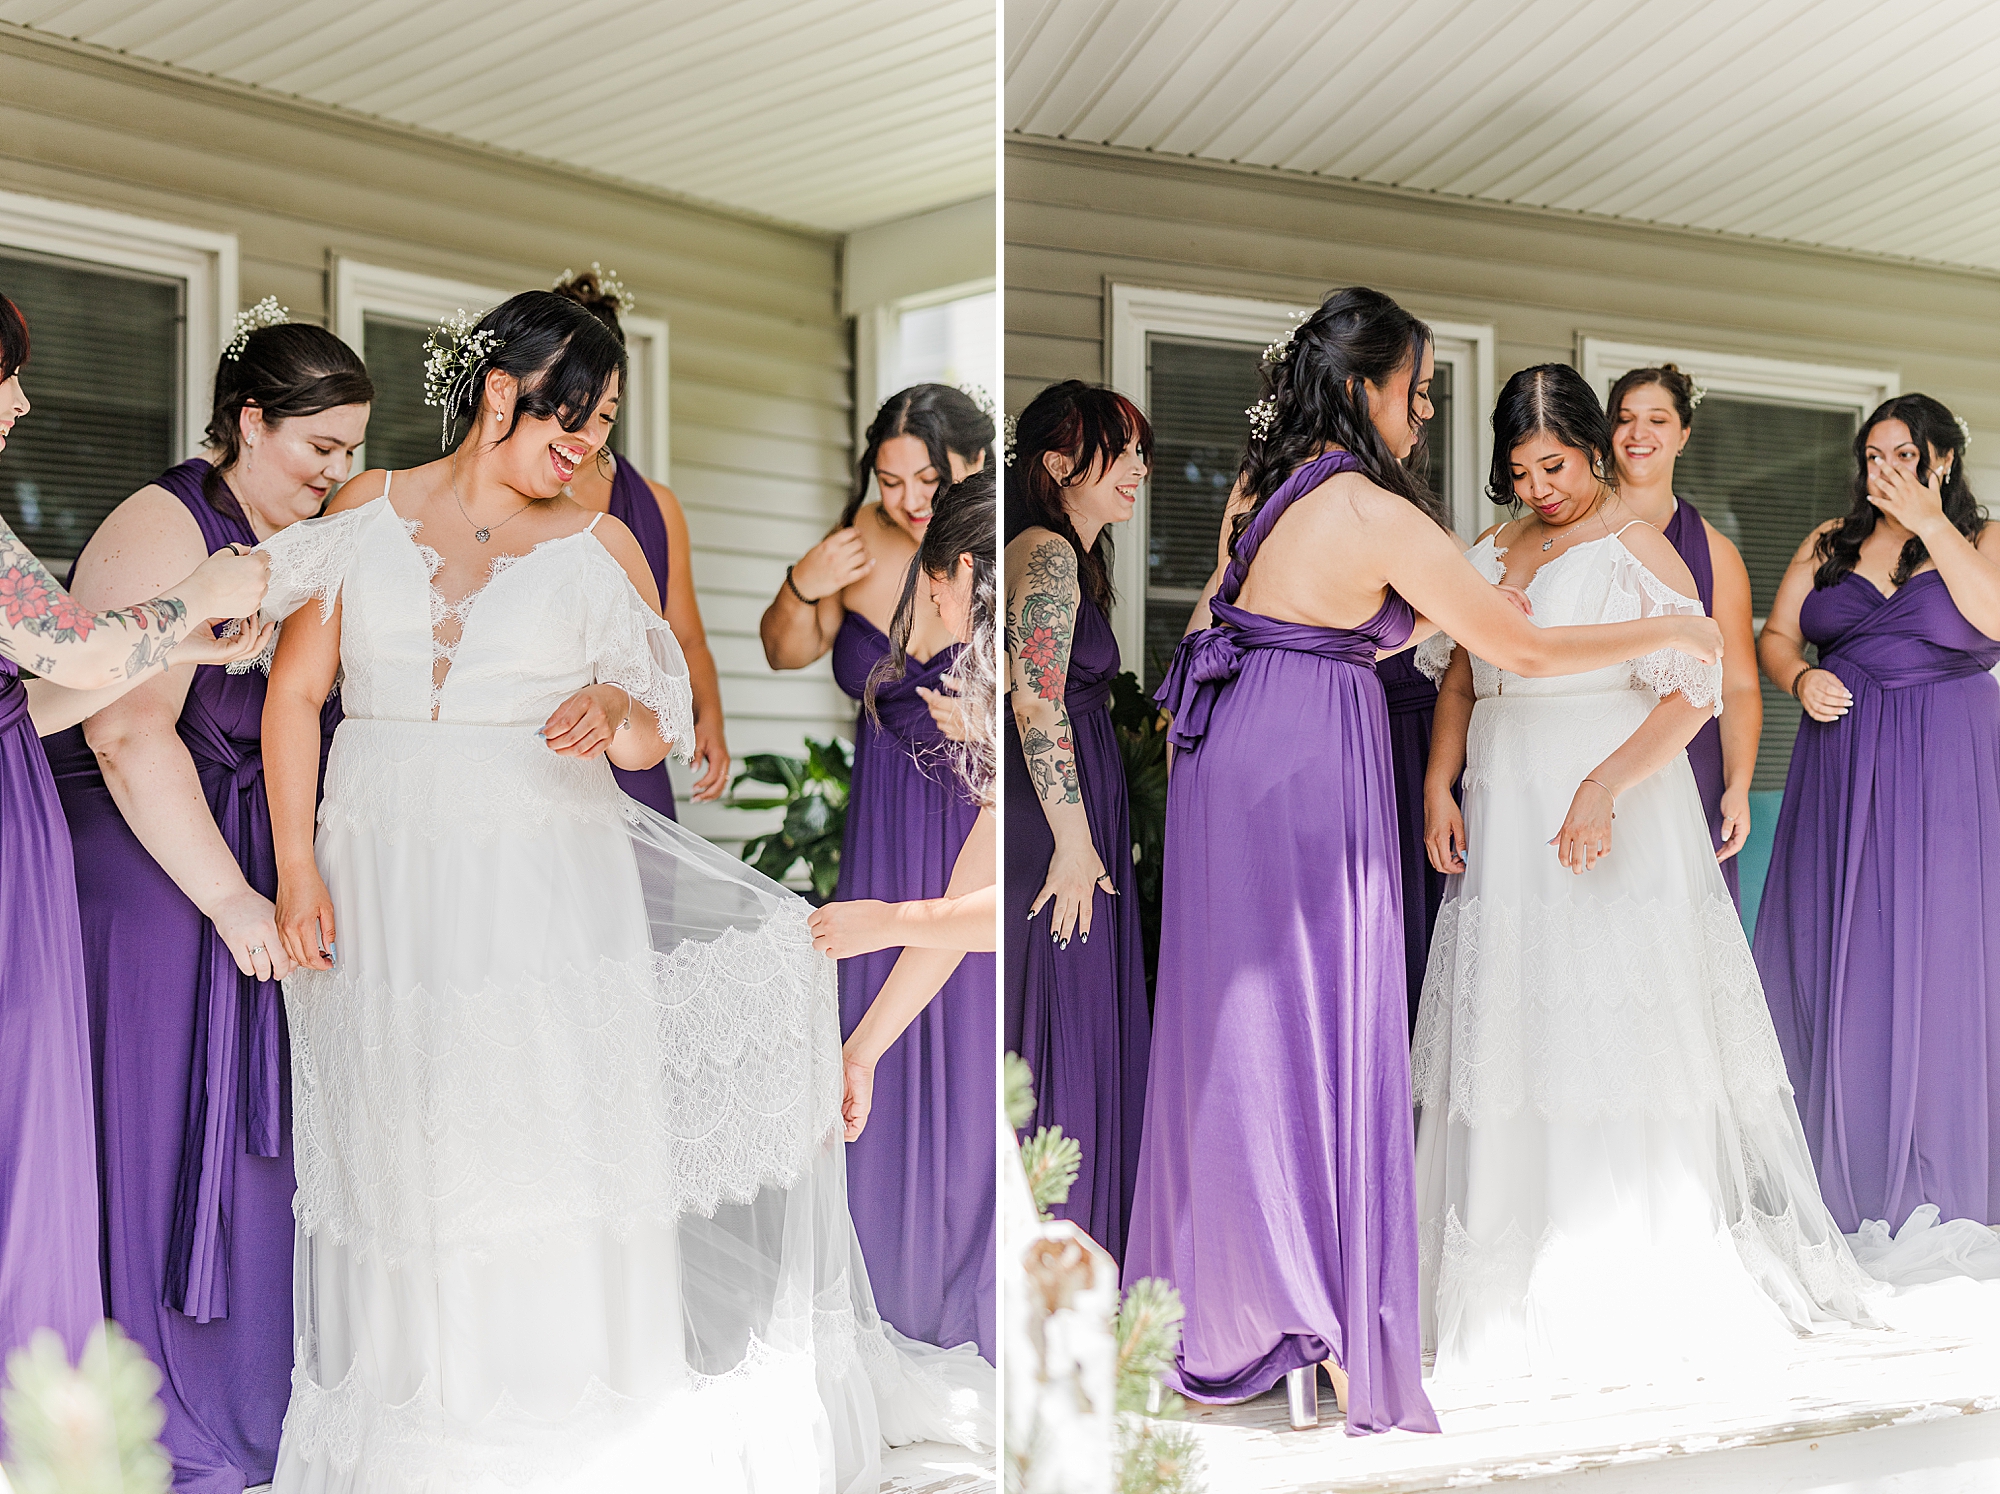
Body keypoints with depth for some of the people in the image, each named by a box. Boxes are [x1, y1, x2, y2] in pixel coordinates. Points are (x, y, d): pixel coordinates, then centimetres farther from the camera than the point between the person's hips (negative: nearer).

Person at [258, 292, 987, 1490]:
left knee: (557, 1142, -1)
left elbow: (659, 739, 5)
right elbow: (296, 692, 5)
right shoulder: (365, 514, 5)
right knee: (406, 1152, 6)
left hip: (545, 874, -1)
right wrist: (297, 867, -3)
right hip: (385, 881, 1)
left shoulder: (600, 547, 5)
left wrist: (615, 708, -18)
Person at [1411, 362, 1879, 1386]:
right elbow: (1460, 681, 19)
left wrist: (1603, 786, -22)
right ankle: (1511, 1292, 8)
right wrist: (1439, 786, 3)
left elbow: (1692, 693, -11)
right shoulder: (1493, 554, 15)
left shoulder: (1633, 545, -3)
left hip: (1616, 814, -5)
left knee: (1615, 1026, -7)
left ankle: (1638, 1291, 0)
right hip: (1504, 819, 6)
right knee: (1511, 1027, 3)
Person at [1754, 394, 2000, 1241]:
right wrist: (1801, 679, -10)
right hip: (1842, 767, 3)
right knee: (1831, 952, 3)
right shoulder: (1830, 543, 12)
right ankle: (1840, 1166, 14)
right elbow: (1775, 637, 11)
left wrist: (1931, 522, -15)